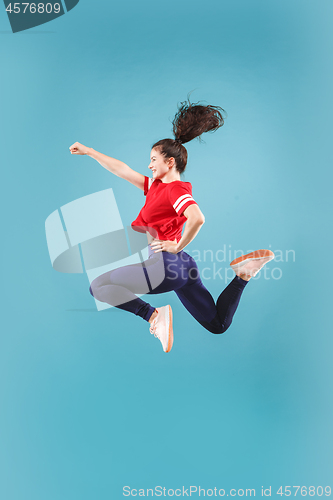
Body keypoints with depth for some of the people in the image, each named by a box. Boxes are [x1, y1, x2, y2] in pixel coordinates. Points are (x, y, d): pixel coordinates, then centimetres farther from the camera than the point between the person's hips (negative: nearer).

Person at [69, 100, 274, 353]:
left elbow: (197, 218, -29)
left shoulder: (175, 189, -10)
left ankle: (153, 314, -15)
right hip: (183, 266, 10)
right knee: (218, 325, 17)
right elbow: (123, 170, 23)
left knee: (98, 287, -6)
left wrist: (177, 247, -17)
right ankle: (243, 274, 5)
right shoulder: (156, 185, 17)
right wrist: (88, 151, 28)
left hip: (166, 265, -10)